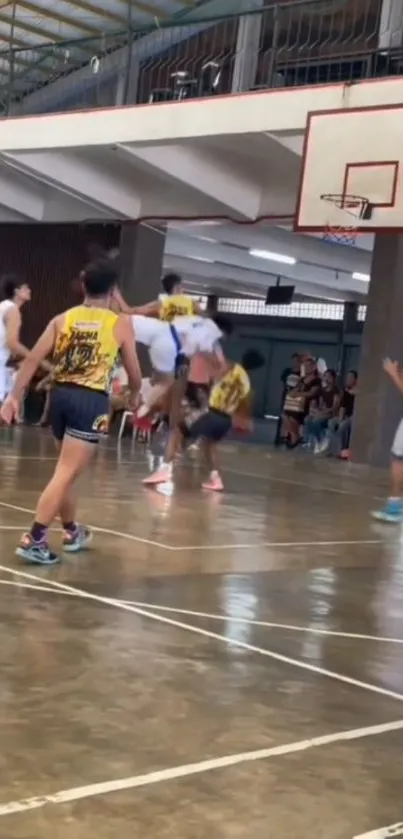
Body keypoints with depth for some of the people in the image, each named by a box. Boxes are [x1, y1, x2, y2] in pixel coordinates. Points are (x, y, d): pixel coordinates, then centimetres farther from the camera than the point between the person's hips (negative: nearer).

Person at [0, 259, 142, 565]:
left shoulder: (63, 319, 9)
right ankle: (34, 539, -14)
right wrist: (134, 395, 30)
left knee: (68, 470, 21)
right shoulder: (121, 324, 2)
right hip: (91, 401, -5)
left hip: (60, 395, 5)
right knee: (65, 474, -7)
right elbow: (134, 373, 8)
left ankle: (72, 531, 37)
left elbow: (32, 359, 2)